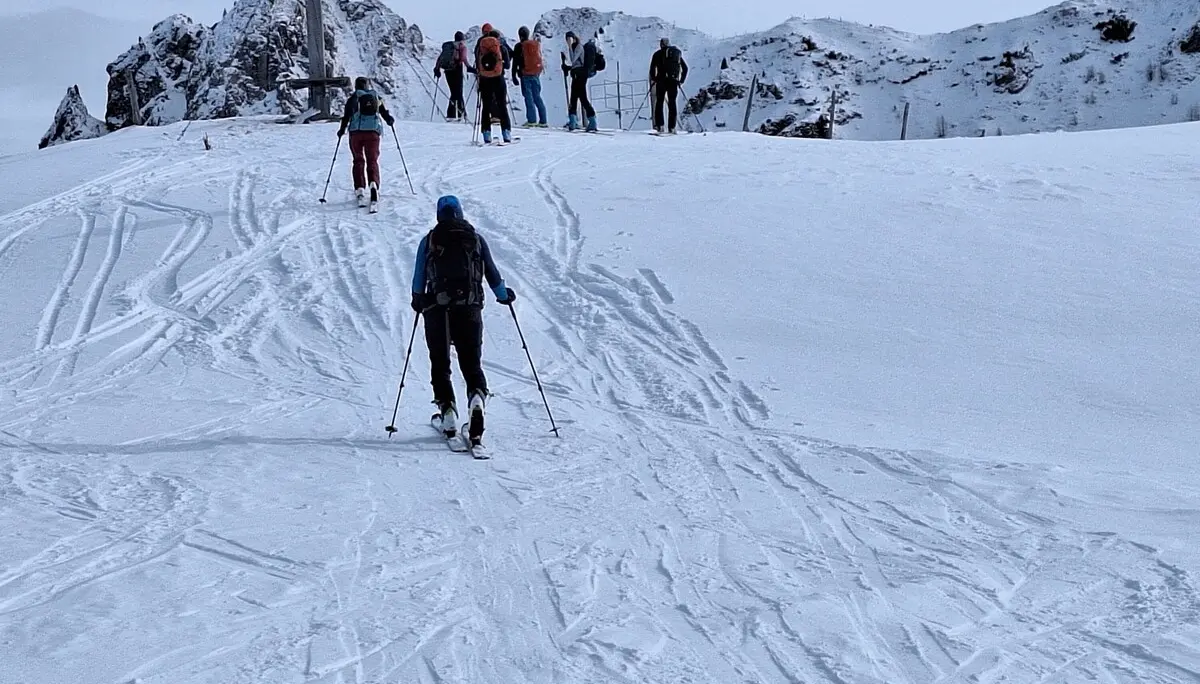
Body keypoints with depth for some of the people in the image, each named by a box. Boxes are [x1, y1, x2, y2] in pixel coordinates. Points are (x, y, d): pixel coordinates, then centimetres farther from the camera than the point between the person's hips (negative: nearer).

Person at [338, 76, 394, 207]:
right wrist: (390, 121, 36)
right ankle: (373, 184, -26)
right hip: (373, 131, 1)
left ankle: (359, 188, -1)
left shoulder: (353, 99, 4)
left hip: (356, 132, -1)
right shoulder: (376, 97, 11)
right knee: (372, 160, 0)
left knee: (358, 160, 9)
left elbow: (347, 116, 0)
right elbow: (385, 113, 15)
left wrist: (342, 130, 13)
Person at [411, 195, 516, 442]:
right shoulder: (476, 239, 9)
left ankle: (447, 409, -2)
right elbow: (492, 273, 11)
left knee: (440, 365, 11)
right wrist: (504, 295, 28)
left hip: (436, 309, -1)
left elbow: (419, 278, 10)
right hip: (469, 308, 1)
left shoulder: (429, 241, 7)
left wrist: (418, 300, 29)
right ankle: (477, 398, -23)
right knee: (472, 364, 5)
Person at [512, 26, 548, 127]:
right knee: (537, 97, 9)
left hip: (525, 74, -5)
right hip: (536, 73, 5)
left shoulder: (519, 46, -6)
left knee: (529, 97, -4)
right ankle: (543, 121, 6)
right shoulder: (537, 44, 9)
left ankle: (532, 120, -11)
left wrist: (514, 76, 0)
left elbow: (515, 62, -5)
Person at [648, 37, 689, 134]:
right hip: (674, 82, 2)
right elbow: (685, 68, 15)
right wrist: (681, 80, 19)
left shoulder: (658, 54, 5)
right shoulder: (678, 53, 16)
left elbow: (653, 68, -5)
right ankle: (671, 128, 2)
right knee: (672, 103, 8)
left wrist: (653, 79, 9)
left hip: (662, 81, -2)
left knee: (659, 102, 7)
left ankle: (660, 126, -2)